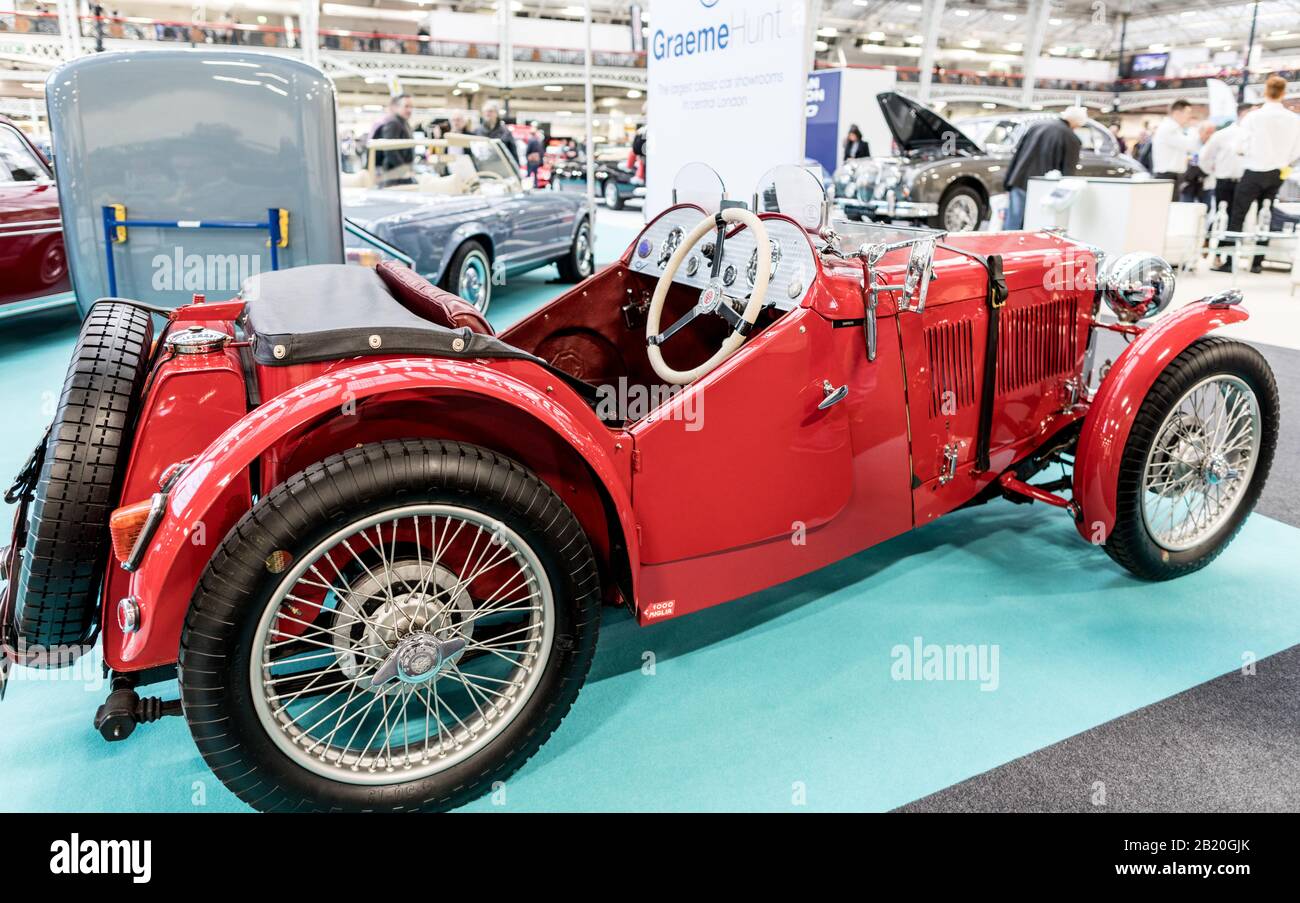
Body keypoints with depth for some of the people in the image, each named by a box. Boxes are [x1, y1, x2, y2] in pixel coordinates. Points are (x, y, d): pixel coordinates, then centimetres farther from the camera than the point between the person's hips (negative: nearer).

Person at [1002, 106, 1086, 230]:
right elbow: (1068, 173, -4)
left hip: (1019, 183, 3)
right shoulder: (1072, 140, -4)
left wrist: (1008, 183, 13)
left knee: (1011, 228, 5)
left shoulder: (1037, 125, 9)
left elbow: (1017, 154, 10)